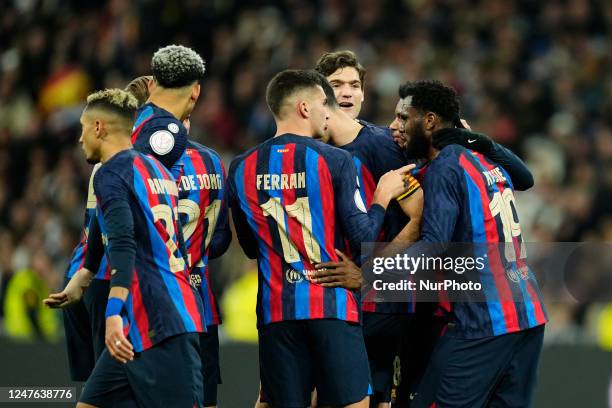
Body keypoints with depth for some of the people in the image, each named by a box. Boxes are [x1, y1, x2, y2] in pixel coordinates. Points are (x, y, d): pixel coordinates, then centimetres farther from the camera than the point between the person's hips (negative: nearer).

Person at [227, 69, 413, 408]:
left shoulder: (242, 169, 7)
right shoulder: (334, 161, -6)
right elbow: (363, 238, -5)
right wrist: (383, 195, 10)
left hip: (275, 313, 4)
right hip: (332, 307, -4)